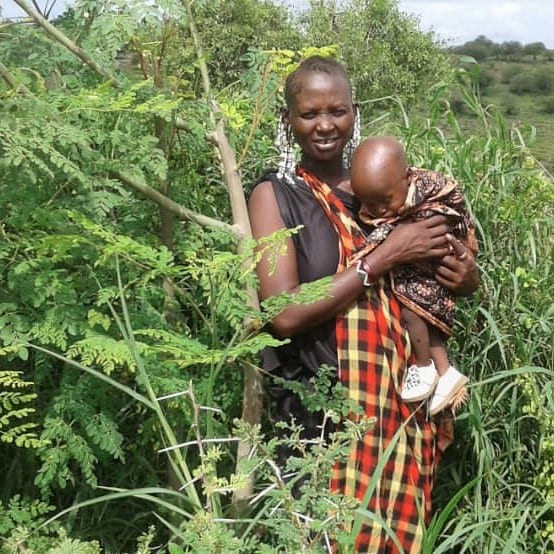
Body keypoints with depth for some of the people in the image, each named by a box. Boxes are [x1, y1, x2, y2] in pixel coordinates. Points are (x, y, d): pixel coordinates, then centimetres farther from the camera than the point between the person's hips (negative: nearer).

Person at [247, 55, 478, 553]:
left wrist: (465, 276, -7)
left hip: (403, 405, 4)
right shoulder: (274, 195, -5)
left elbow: (447, 261, 18)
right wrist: (387, 255, -15)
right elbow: (285, 314, -17)